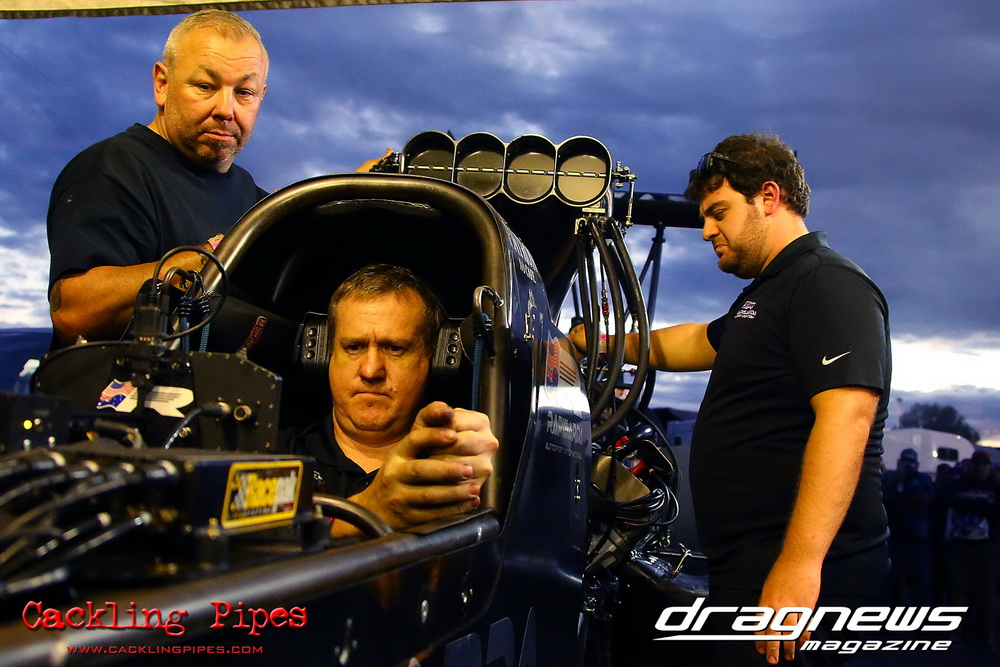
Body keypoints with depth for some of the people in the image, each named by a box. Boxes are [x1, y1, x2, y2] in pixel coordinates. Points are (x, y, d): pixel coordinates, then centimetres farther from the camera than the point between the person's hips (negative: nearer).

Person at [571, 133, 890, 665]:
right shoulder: (768, 294, 22)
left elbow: (846, 417, -24)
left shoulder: (829, 284, -11)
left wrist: (800, 562, -30)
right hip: (748, 565, 10)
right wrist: (600, 343, 42)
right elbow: (690, 345, 40)